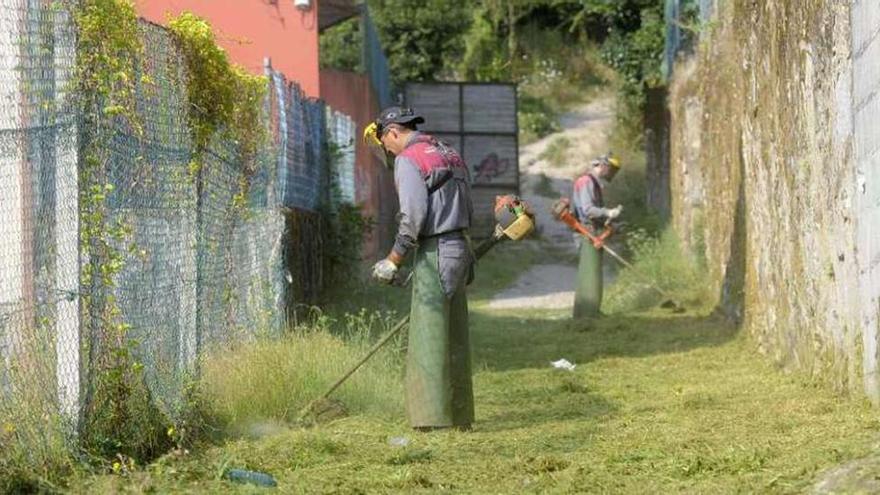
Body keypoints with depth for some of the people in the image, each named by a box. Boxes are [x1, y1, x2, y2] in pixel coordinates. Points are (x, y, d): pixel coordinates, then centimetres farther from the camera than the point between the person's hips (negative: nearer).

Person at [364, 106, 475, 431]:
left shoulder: (408, 160, -9)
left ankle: (433, 417, -10)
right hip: (460, 247, 9)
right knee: (455, 337, 11)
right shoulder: (449, 154, 18)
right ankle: (460, 416, 13)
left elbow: (413, 217, -17)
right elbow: (467, 211, 19)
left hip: (434, 253, -9)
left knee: (428, 337, -7)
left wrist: (393, 261, -10)